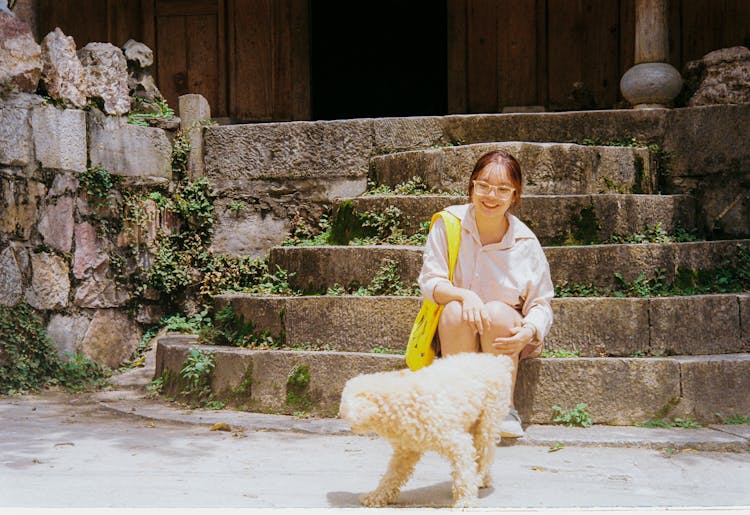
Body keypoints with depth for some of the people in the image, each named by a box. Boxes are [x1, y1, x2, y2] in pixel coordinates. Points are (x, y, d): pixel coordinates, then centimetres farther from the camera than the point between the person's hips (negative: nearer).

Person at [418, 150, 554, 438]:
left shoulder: (525, 241, -7)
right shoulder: (449, 223, -8)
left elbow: (541, 303, -5)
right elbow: (429, 281, -9)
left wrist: (528, 332, -28)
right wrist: (463, 295, -30)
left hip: (505, 337, 0)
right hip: (455, 333, 0)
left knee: (497, 311, -31)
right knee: (455, 309, -31)